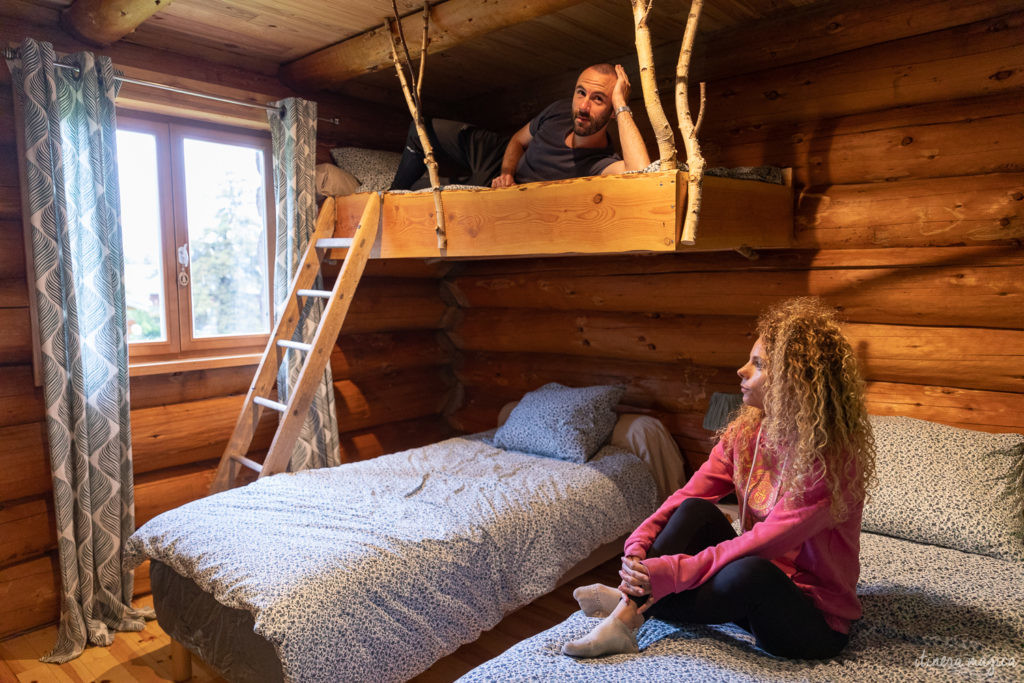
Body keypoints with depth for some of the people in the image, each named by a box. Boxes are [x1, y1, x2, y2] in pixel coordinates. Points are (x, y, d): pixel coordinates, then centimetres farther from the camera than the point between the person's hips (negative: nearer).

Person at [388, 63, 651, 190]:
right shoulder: (560, 112, -19)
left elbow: (642, 175, -63)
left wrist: (621, 105, -52)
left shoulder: (603, 165, -37)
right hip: (503, 157, 5)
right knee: (421, 131, 11)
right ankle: (392, 198, 38)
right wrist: (506, 173, -21)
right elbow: (518, 140, 1)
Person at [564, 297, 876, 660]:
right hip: (761, 592, 6)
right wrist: (638, 546, -22)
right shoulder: (747, 431, -4)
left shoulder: (831, 462, -25)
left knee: (751, 573, -37)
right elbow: (688, 495, -7)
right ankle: (628, 604, -23)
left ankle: (631, 605, -19)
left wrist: (670, 572, -32)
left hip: (815, 621, -6)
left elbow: (761, 542, -30)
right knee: (695, 510, -14)